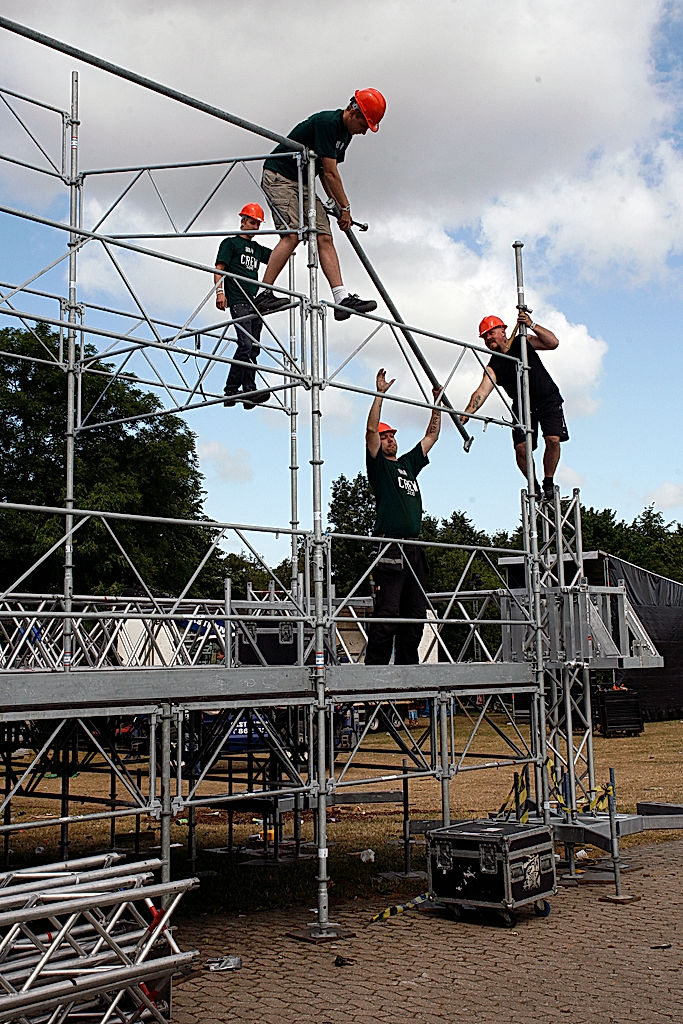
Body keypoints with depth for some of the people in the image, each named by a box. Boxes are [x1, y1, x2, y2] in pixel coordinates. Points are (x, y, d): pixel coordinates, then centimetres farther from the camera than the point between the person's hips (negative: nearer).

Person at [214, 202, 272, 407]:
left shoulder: (257, 248, 26)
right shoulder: (230, 243, 8)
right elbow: (219, 268, -1)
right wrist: (220, 292, -16)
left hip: (256, 303, 7)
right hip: (238, 302, -7)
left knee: (253, 348, 0)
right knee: (246, 344, -20)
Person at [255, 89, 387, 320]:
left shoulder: (345, 132, 11)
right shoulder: (326, 122, -19)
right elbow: (331, 173, -19)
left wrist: (336, 204, 7)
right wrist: (345, 207, -11)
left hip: (303, 183, 9)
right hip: (278, 177, -9)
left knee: (324, 238, -5)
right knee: (293, 233, -25)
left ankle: (342, 299, -14)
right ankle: (264, 295, -24)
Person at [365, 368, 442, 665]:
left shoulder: (409, 463, 23)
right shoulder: (378, 465, 5)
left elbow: (431, 435, 31)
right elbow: (371, 430, -8)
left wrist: (437, 403, 27)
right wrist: (380, 393, -10)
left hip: (414, 547, 7)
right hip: (390, 547, -7)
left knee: (415, 613, 6)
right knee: (387, 612, -11)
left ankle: (407, 667, 12)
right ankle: (375, 668, -9)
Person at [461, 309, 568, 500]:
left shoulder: (522, 343, -3)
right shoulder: (493, 367, -4)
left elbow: (553, 343, -14)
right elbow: (482, 391, -19)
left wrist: (531, 325, -25)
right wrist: (466, 414, -35)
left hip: (549, 400, -1)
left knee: (553, 439, -19)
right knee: (521, 447, -16)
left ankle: (548, 482, 1)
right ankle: (533, 485, 7)